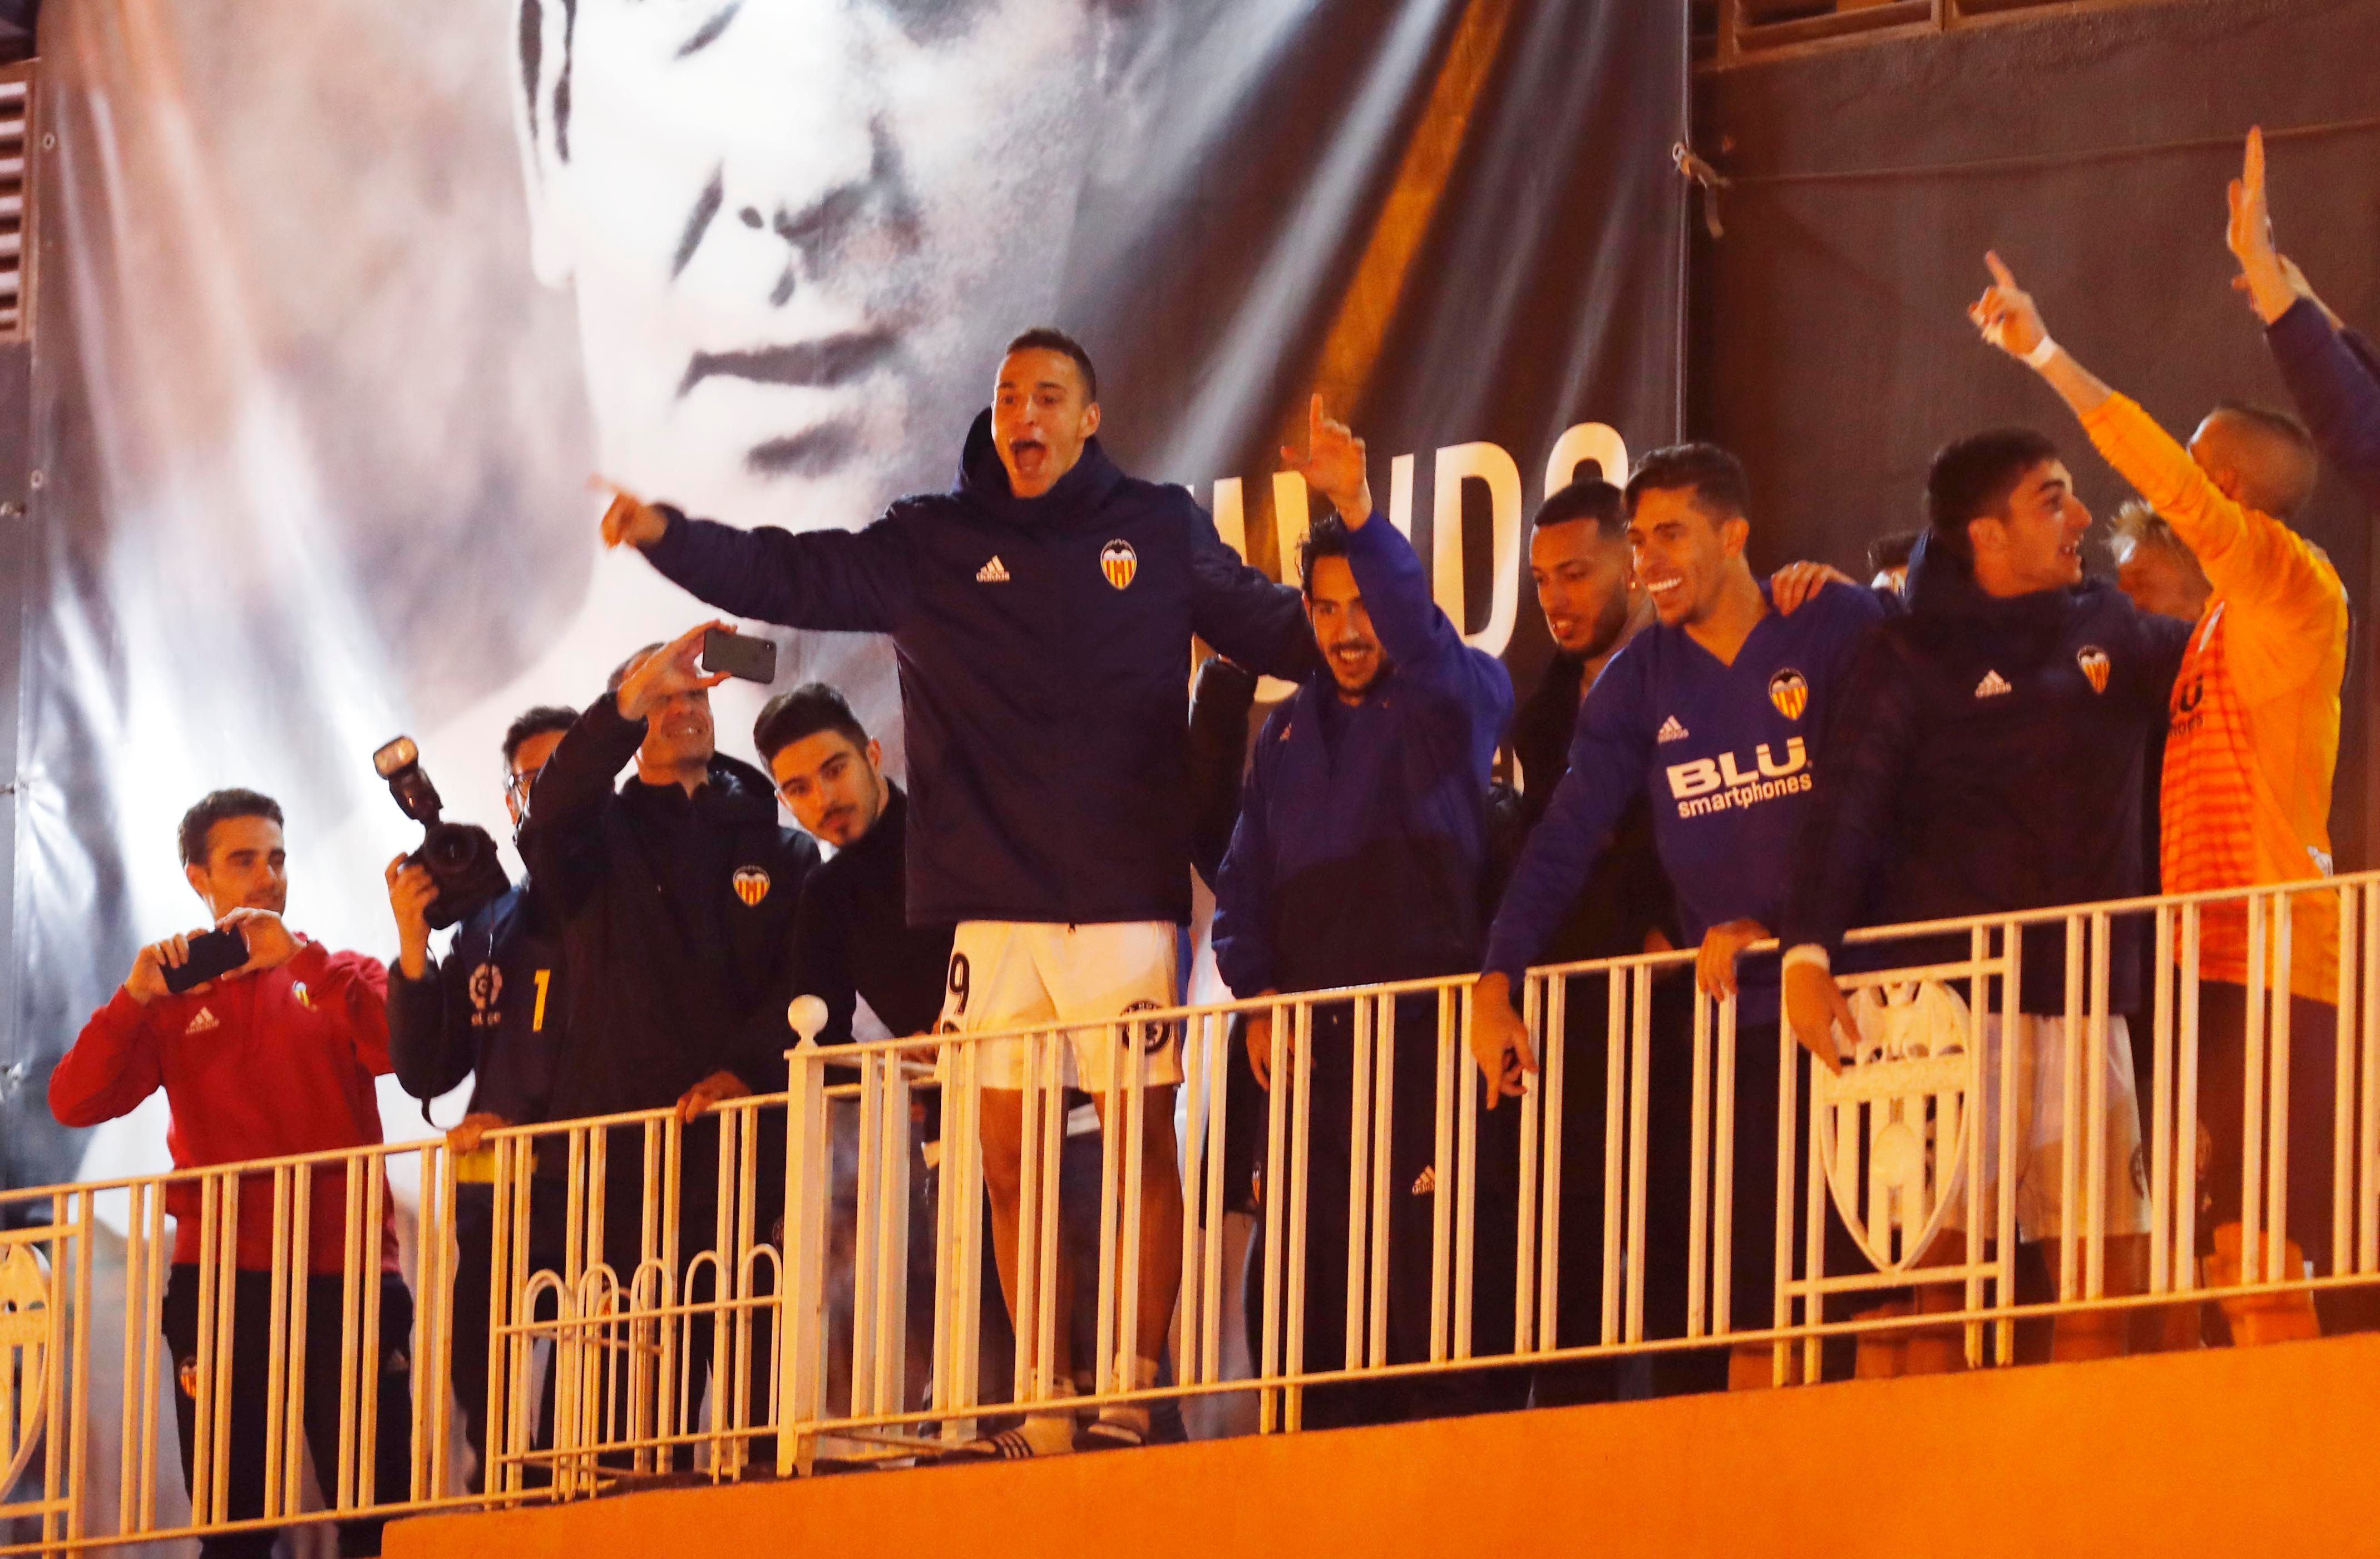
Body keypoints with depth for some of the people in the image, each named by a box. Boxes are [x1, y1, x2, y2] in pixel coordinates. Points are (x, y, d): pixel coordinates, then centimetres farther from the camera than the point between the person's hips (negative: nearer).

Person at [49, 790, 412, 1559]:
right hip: (220, 1280, 1)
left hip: (343, 1272, -1)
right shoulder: (176, 1000, 13)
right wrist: (135, 997, -11)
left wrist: (300, 959, -15)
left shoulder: (340, 980, 11)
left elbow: (403, 1049, -10)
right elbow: (75, 1104, 1)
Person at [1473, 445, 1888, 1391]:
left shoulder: (1838, 629, -2)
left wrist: (1774, 926, -12)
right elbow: (1566, 840, 5)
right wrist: (1497, 983, -5)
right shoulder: (1639, 681, 8)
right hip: (1729, 1014, 3)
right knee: (1753, 1286, -2)